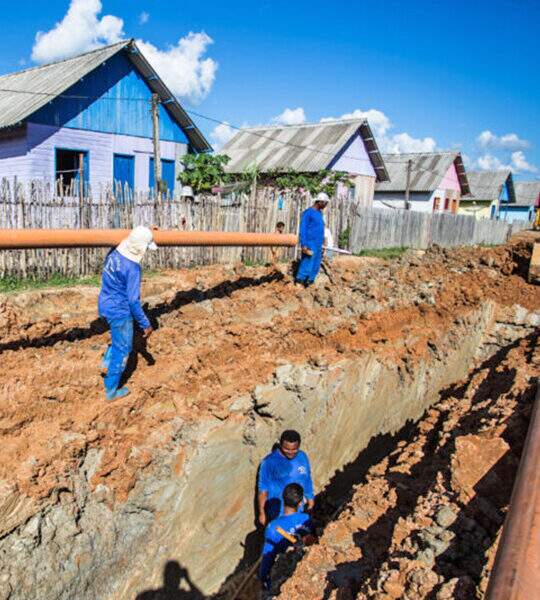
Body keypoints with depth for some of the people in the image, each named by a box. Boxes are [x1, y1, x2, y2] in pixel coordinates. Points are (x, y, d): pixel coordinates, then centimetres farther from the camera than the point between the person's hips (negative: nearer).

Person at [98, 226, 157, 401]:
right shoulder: (132, 268, -27)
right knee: (123, 349, 9)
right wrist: (145, 324, -17)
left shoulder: (114, 253, -4)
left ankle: (107, 360, 38)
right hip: (119, 311, -8)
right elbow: (133, 301, -26)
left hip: (105, 304, 8)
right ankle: (111, 390, 19)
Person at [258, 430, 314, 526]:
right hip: (277, 513, -4)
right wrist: (262, 513, -10)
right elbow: (263, 489, -14)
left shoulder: (303, 457, -7)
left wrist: (310, 498, 16)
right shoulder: (269, 462, -21)